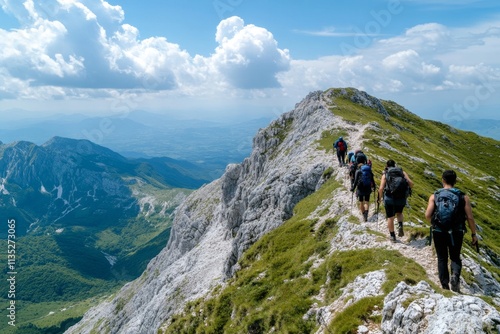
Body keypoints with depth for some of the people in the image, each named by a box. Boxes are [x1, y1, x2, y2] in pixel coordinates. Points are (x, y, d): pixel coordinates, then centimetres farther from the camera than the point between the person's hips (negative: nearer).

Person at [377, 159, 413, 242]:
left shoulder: (385, 174, 3)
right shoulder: (402, 172, 9)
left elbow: (381, 188, -8)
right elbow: (411, 183, -2)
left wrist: (379, 198, 5)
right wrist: (408, 190, 17)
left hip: (390, 198, -2)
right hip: (402, 198, 2)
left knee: (390, 217, 13)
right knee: (399, 213, 28)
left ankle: (392, 236, 18)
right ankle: (400, 225, 3)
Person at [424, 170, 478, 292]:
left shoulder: (434, 196, -5)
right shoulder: (463, 197, -4)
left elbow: (427, 215, -11)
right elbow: (470, 218, -5)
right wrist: (474, 234, 7)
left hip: (438, 232, 0)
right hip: (456, 233, 0)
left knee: (442, 259, 15)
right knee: (455, 258, 18)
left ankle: (445, 286, 15)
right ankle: (455, 276, -10)